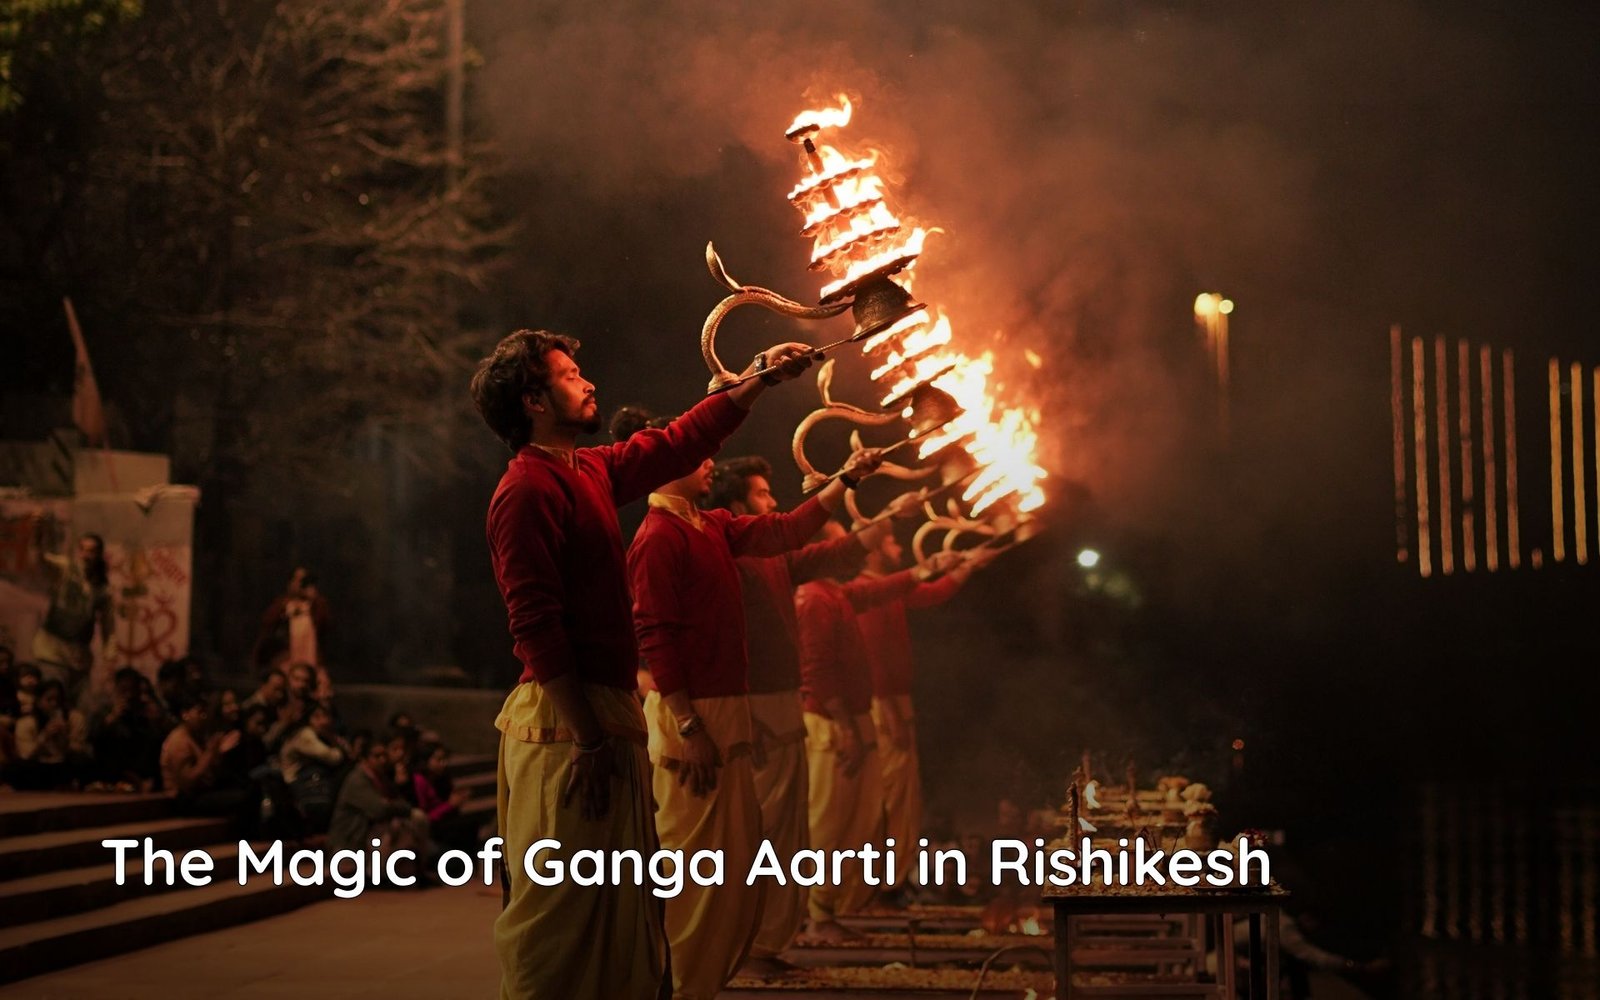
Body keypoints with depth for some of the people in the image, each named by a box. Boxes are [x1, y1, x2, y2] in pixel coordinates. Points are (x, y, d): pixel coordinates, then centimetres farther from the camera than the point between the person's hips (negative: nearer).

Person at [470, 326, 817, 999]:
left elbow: (679, 442, 29)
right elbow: (536, 627, -19)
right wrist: (588, 738, -22)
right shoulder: (528, 489, -13)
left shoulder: (591, 471, 14)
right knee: (561, 909, -5)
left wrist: (759, 380, 28)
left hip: (603, 715, 10)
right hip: (569, 723, -10)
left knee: (616, 911, 14)